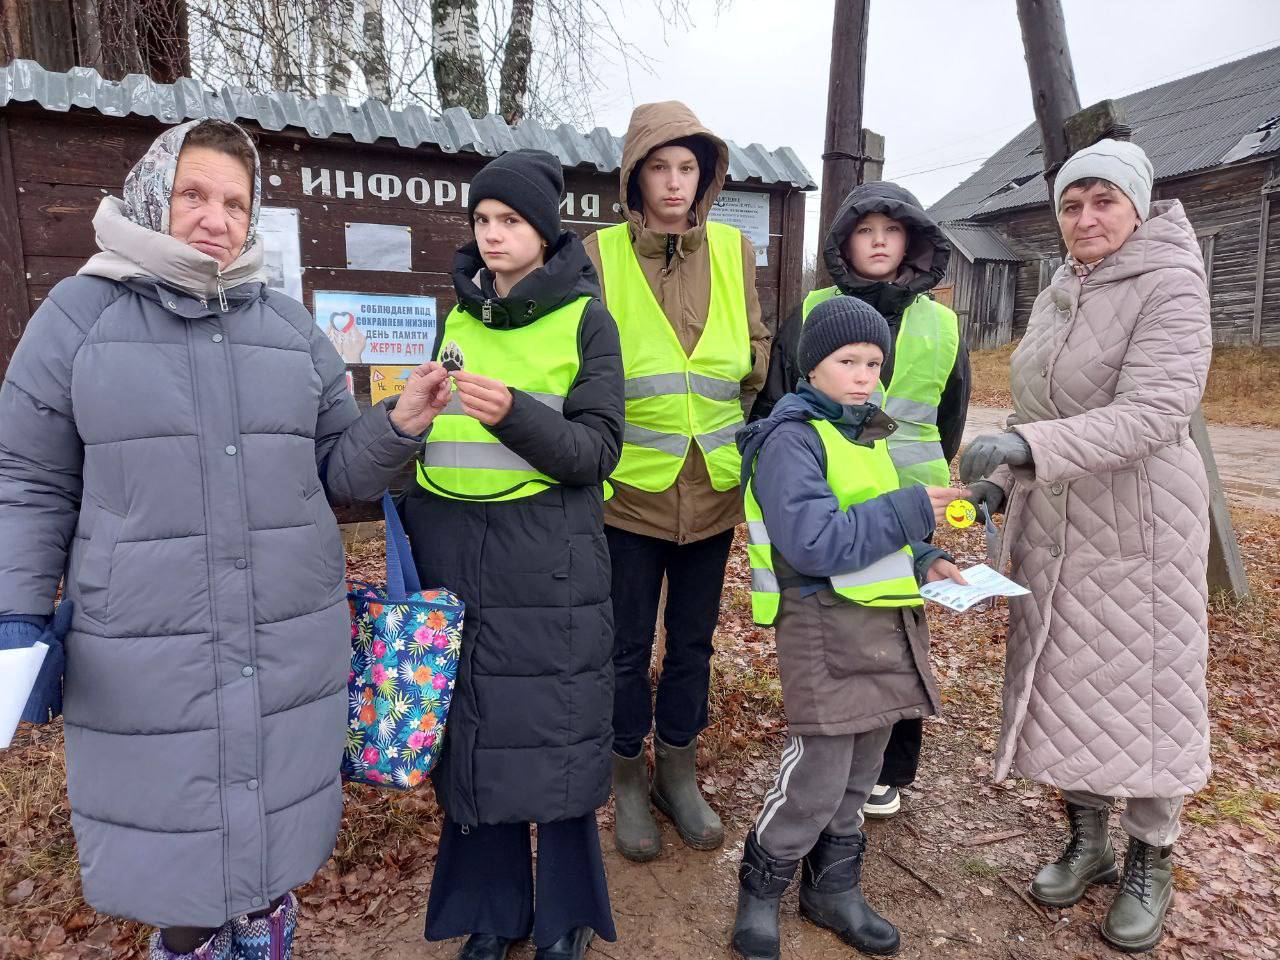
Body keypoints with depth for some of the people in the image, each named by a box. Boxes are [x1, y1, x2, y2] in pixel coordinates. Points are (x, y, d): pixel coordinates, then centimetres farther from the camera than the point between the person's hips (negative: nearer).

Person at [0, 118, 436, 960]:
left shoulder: (291, 327, 6)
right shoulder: (80, 314, -1)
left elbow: (340, 468, 6)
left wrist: (399, 424, -13)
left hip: (292, 655, 3)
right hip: (145, 665, -2)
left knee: (275, 853, 19)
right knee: (178, 859, 15)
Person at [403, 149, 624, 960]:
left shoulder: (585, 318, -1)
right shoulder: (454, 314, 12)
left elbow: (597, 450, -8)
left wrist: (514, 415, -24)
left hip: (549, 559, -4)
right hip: (451, 549, 4)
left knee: (555, 731, 4)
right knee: (470, 731, 10)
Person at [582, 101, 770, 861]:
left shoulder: (735, 251, 5)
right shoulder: (601, 255, -4)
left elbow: (758, 351, 12)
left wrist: (750, 444, 7)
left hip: (713, 485, 3)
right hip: (631, 485, -3)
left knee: (694, 638, 15)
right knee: (629, 644, 10)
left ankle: (680, 774, 36)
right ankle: (631, 778, 32)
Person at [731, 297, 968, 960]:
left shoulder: (868, 431, 13)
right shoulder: (791, 439, -14)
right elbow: (814, 543, -25)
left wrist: (923, 559, 5)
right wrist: (910, 512, -23)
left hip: (887, 621, 8)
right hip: (826, 629, -8)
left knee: (860, 771, 17)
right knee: (818, 774, -3)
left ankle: (833, 888, 37)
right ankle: (760, 890, 22)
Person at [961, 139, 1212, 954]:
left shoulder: (1171, 286, -13)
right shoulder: (1056, 296, 10)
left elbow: (1154, 412, -26)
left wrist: (1030, 447, -36)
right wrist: (1004, 480, 7)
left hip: (1139, 526, -6)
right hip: (1053, 527, 7)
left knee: (1145, 690, 5)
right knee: (1064, 681, 12)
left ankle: (1151, 863, 26)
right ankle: (1087, 839, 31)